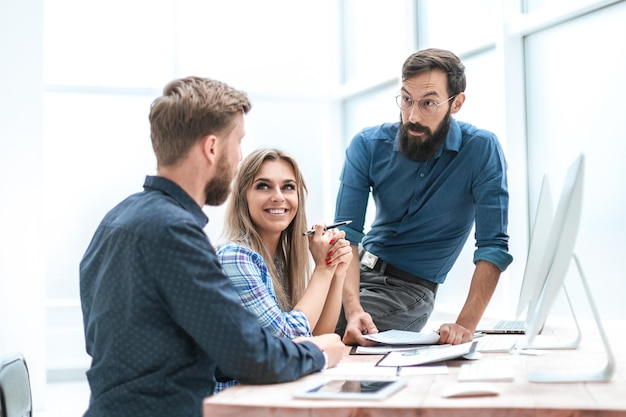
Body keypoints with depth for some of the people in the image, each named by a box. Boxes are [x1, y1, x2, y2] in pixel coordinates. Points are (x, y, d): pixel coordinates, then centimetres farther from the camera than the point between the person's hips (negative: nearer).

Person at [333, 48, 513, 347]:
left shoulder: (481, 150, -16)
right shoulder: (367, 146, -9)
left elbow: (493, 246, -18)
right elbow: (347, 234, -15)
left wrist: (466, 325, -31)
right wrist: (353, 308, -33)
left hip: (410, 285, -3)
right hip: (360, 267, 3)